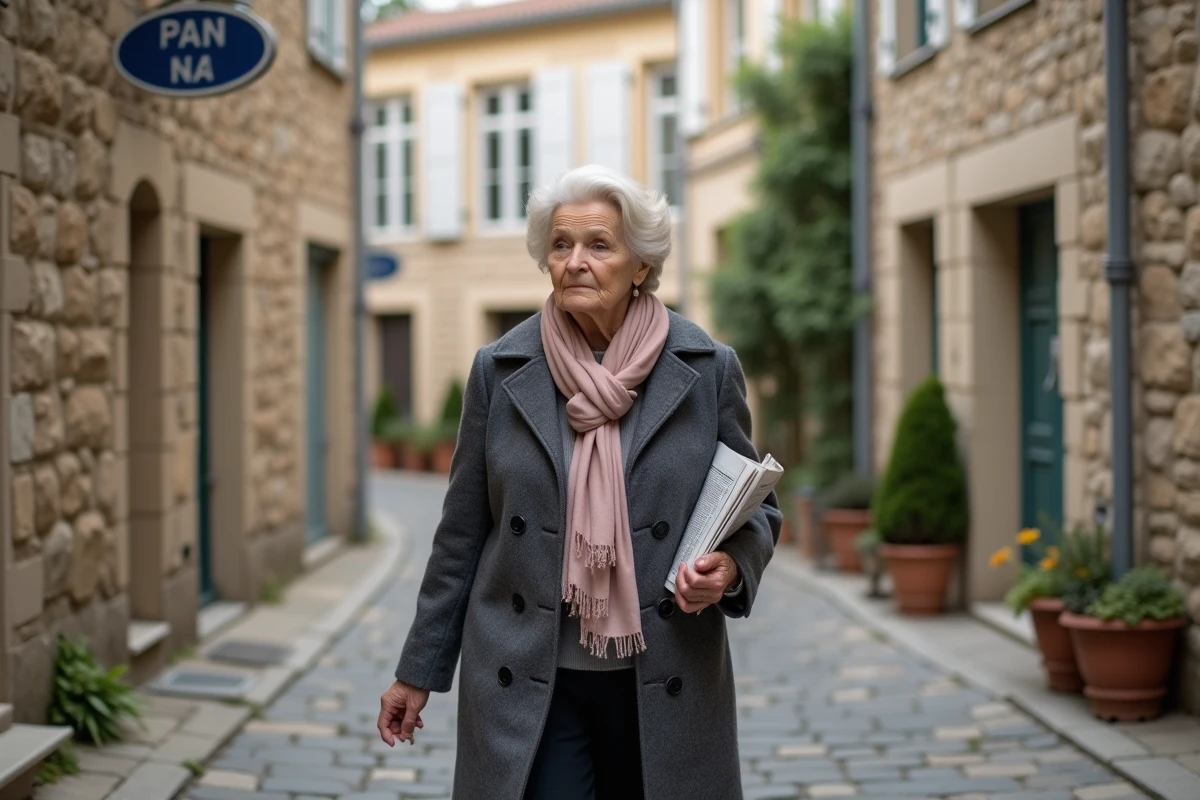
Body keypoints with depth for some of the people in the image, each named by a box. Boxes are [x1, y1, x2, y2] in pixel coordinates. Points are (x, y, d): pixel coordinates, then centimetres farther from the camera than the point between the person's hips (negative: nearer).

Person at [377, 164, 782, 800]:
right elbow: (462, 533, 6)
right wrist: (418, 672, 8)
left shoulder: (707, 369, -1)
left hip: (662, 686, 1)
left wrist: (730, 568, -15)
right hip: (527, 685, 0)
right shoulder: (500, 370, 1)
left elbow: (756, 505, 8)